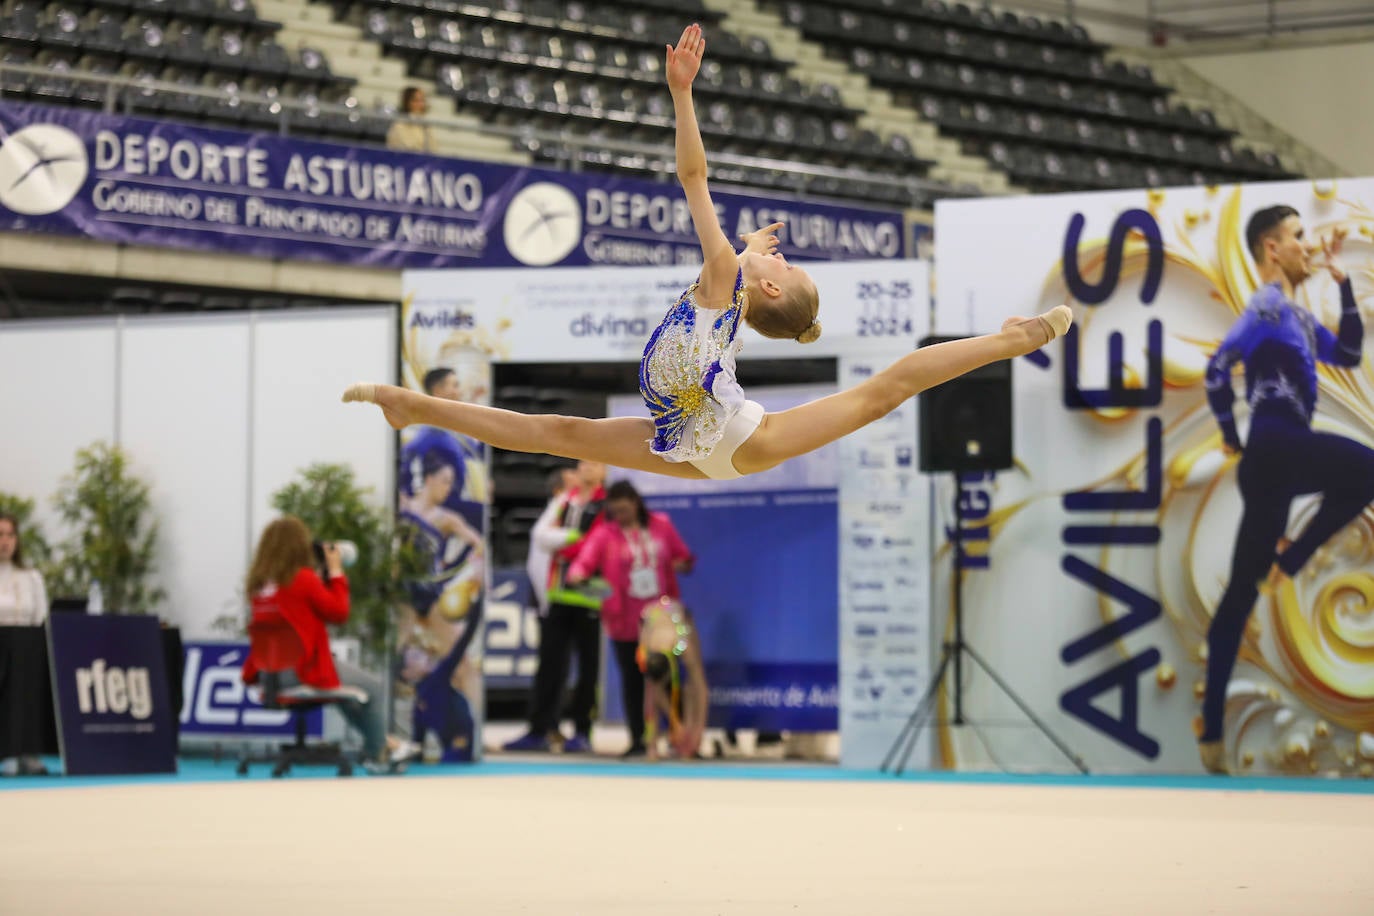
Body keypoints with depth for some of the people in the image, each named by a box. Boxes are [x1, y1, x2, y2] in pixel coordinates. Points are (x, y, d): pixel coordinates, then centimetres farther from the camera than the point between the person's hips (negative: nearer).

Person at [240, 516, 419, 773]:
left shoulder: (259, 582, 5)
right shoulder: (302, 579, -16)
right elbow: (339, 612, -7)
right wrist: (335, 571, -1)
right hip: (304, 670, -8)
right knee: (373, 687, 11)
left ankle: (384, 742, 38)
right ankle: (377, 755, 24)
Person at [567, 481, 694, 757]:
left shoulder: (661, 526, 6)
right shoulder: (605, 534, -3)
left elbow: (681, 555, 16)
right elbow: (586, 559, -18)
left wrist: (682, 564, -7)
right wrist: (578, 574, -40)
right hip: (625, 622, -1)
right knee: (633, 680, 4)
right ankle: (637, 739, 10)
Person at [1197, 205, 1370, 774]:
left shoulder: (1296, 315, 22)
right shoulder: (1267, 308, -6)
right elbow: (1218, 367, -16)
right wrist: (1230, 436, -4)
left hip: (1276, 459, 9)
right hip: (1277, 449, -9)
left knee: (1241, 592, 5)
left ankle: (1211, 726, 4)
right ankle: (1292, 556, -7)